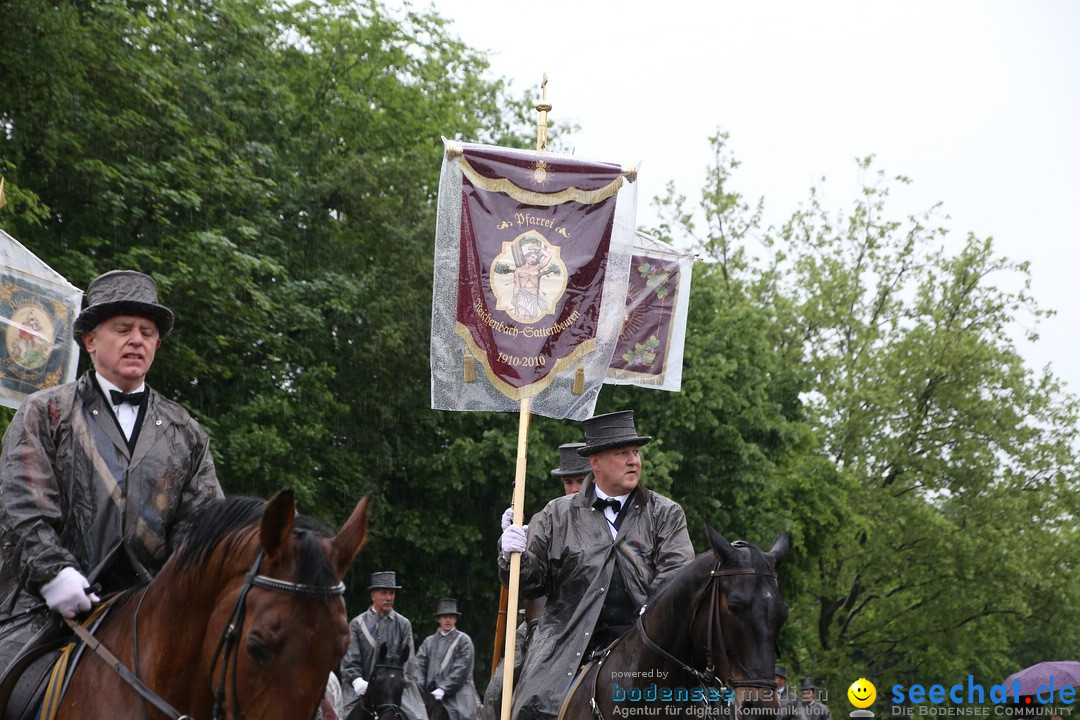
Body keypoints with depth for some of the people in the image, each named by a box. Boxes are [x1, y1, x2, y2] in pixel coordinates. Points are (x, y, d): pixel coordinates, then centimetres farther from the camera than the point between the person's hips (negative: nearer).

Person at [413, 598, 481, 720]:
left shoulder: (463, 640, 3)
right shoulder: (429, 641, 14)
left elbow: (461, 670, -5)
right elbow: (418, 665, 7)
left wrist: (443, 689, -13)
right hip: (431, 694, 3)